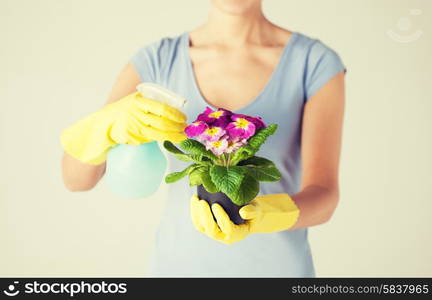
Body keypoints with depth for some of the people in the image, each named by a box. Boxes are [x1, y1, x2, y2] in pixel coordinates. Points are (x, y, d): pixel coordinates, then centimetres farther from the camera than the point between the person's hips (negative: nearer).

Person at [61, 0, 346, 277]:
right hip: (179, 268, 2)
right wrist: (111, 124, -33)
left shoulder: (316, 63, -8)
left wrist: (259, 217, -36)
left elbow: (324, 196, -15)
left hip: (276, 271, -1)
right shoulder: (157, 61, -4)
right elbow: (76, 177, -11)